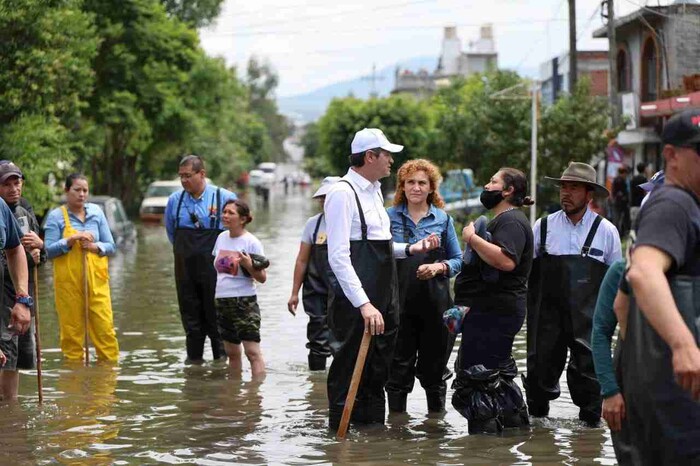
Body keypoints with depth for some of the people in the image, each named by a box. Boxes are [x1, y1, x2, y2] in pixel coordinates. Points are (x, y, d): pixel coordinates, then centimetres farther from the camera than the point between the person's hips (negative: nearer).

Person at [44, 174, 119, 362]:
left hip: (96, 279, 2)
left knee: (105, 328, -5)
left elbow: (111, 247, 9)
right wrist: (72, 239, -15)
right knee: (71, 330, -1)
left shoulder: (96, 212, 9)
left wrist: (95, 246, -11)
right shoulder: (56, 216, 2)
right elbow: (49, 250, -4)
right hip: (68, 281, -2)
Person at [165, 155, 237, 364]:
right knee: (191, 315, 7)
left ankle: (221, 358, 9)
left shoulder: (224, 198, -6)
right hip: (186, 270, 3)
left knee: (216, 315, 0)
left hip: (215, 269, -3)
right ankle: (194, 357, 16)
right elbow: (171, 231, 20)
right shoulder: (175, 200, 5)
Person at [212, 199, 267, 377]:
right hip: (222, 301, 7)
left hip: (244, 301, -7)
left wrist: (249, 265, -26)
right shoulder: (222, 237, 9)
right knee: (231, 352, 13)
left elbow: (262, 278, -9)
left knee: (252, 352, -12)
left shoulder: (251, 242, -9)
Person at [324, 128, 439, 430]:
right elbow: (338, 257, -21)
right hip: (355, 302, -9)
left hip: (382, 301, 9)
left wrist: (411, 249, 11)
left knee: (377, 372, 16)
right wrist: (364, 304, -27)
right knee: (349, 373, -3)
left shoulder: (374, 191, 16)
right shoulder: (343, 193, -14)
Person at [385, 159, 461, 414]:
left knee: (434, 365, 8)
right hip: (399, 303, -1)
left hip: (434, 303, 1)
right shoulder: (389, 216, 5)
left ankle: (437, 415, 19)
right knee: (399, 366, 1)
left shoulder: (443, 219, 8)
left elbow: (457, 260, 9)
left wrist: (439, 267, -10)